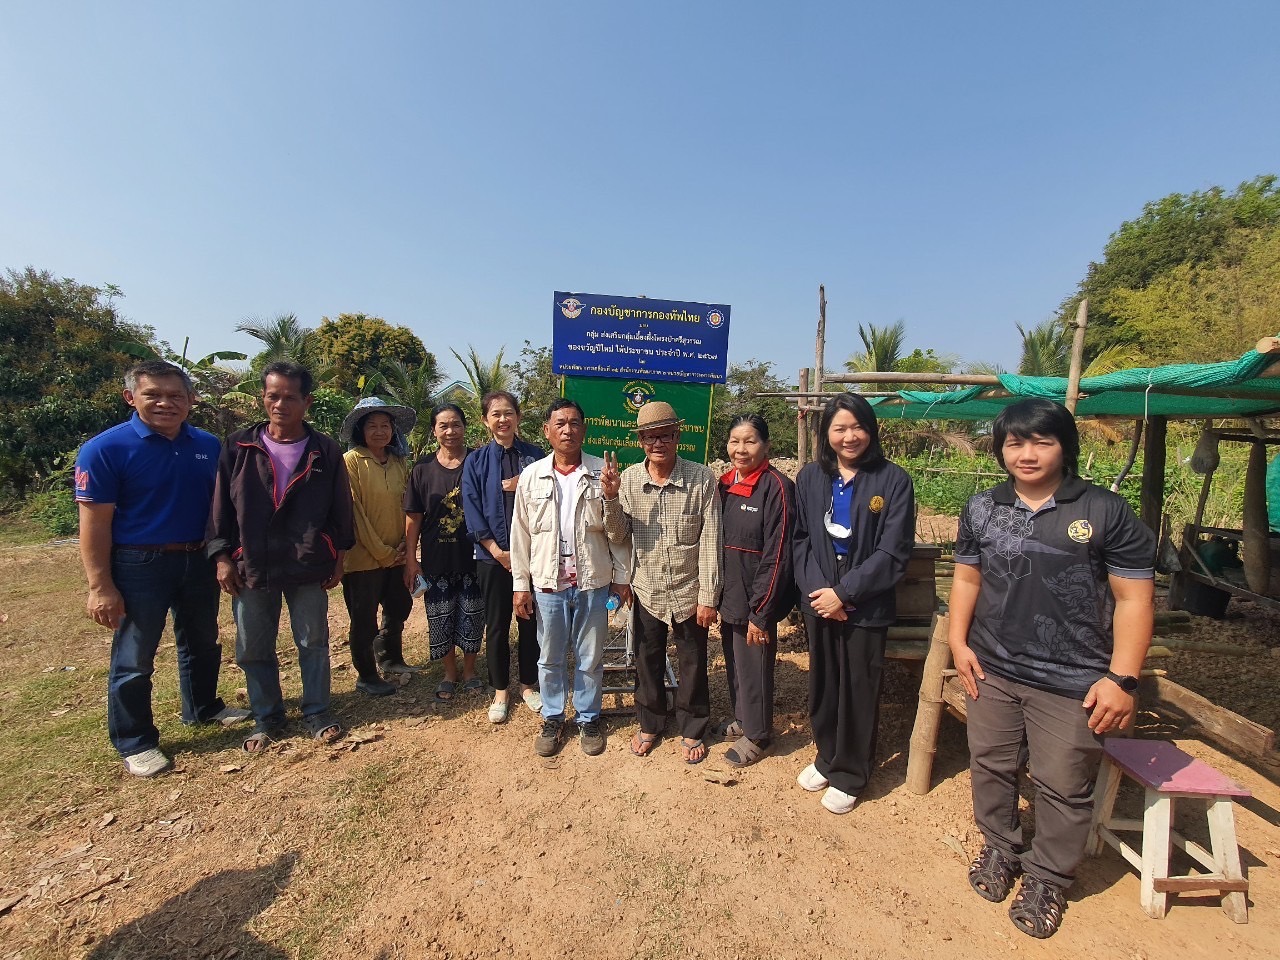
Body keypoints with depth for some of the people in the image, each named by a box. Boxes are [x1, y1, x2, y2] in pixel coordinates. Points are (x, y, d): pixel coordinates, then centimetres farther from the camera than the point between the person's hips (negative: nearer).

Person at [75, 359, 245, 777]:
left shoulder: (208, 446, 0)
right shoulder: (105, 449, -11)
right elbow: (94, 523, -12)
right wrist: (100, 586, -15)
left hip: (199, 562, 5)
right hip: (140, 566, -4)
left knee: (202, 643, 20)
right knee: (134, 659, 8)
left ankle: (203, 707, 41)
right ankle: (135, 742, 25)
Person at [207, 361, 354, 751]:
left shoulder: (325, 452, -1)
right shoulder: (238, 447, 1)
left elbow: (341, 508, 2)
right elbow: (221, 505, 4)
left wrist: (338, 558, 3)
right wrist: (222, 557, -1)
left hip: (310, 568, -1)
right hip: (250, 567, 2)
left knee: (314, 643, 10)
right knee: (253, 649, 13)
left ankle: (316, 713, 26)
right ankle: (266, 718, 32)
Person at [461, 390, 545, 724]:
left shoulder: (535, 455, 2)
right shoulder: (476, 461, 1)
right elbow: (472, 511, -4)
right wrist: (498, 551, -10)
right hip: (493, 556, 0)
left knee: (530, 622, 10)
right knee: (497, 625, 10)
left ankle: (528, 685, 29)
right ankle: (501, 690, 27)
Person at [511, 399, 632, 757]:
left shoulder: (603, 473, -5)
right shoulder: (531, 476, -1)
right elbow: (521, 534, 2)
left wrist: (622, 576, -1)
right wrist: (521, 584, 2)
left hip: (593, 582, -1)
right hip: (548, 583, 1)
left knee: (590, 658, 14)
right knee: (550, 658, 16)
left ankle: (588, 718, 35)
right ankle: (552, 718, 37)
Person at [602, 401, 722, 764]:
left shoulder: (702, 479, -14)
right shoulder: (628, 478, -7)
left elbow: (710, 540, -11)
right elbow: (619, 535, -3)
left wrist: (708, 596, -11)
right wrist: (611, 498, -21)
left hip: (689, 592, -2)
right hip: (648, 591, 2)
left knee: (693, 664, 16)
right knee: (647, 661, 19)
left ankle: (692, 729, 39)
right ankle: (650, 724, 42)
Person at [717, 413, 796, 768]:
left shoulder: (777, 488, -16)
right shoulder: (724, 484, 5)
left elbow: (777, 556, -18)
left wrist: (760, 612, -17)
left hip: (755, 601, -6)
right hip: (728, 597, 7)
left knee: (754, 668, 10)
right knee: (734, 663, 21)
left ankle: (756, 735, 32)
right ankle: (741, 719, 43)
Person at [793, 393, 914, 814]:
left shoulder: (893, 480, -8)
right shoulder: (810, 477, 2)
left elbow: (893, 552, -12)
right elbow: (800, 538, 3)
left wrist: (843, 593, -15)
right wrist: (815, 588, -10)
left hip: (866, 605, -3)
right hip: (818, 600, 3)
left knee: (858, 691, 10)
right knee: (821, 684, 15)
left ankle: (849, 775, 31)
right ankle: (827, 757, 38)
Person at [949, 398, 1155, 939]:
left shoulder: (1106, 511, -8)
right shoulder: (981, 509, 2)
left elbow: (1133, 599, -6)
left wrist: (1122, 678, -11)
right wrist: (958, 641, 0)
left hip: (1073, 682, -3)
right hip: (991, 671, 3)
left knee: (1063, 786, 10)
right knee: (990, 767, 17)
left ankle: (1047, 879, 34)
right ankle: (1000, 849, 41)